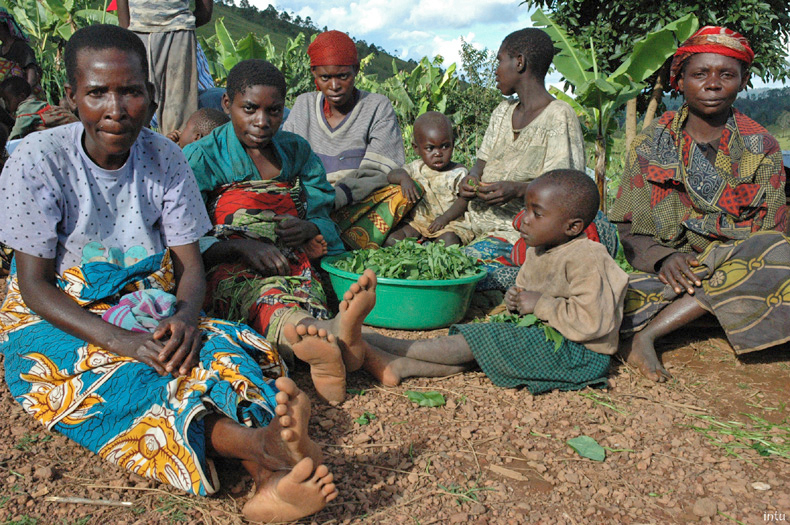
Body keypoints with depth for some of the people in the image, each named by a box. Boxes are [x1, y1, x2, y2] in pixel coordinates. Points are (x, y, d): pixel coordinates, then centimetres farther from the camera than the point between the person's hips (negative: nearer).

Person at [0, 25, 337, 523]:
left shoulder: (166, 159, -3)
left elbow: (190, 264, -2)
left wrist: (186, 317, -26)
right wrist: (121, 341, -29)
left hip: (152, 314, 3)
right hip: (55, 320, -2)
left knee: (227, 348, -28)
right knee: (125, 379, -36)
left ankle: (270, 476, -53)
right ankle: (253, 441, -58)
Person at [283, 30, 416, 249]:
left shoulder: (378, 107, 4)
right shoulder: (303, 106, 13)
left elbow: (378, 172, -9)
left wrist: (331, 199, -27)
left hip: (364, 205, -1)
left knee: (405, 190, -33)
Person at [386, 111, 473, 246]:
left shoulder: (459, 172, -3)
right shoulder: (416, 168, 6)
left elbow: (464, 199, -8)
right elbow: (391, 175, 2)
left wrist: (444, 218, -20)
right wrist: (403, 177, -22)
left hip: (450, 222, -4)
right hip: (416, 222, 4)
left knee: (449, 238, -36)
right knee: (391, 238, -16)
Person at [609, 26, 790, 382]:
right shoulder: (649, 144, 5)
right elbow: (624, 229, 2)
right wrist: (661, 258, -20)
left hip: (735, 264, 2)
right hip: (664, 269, -1)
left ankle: (645, 335, -31)